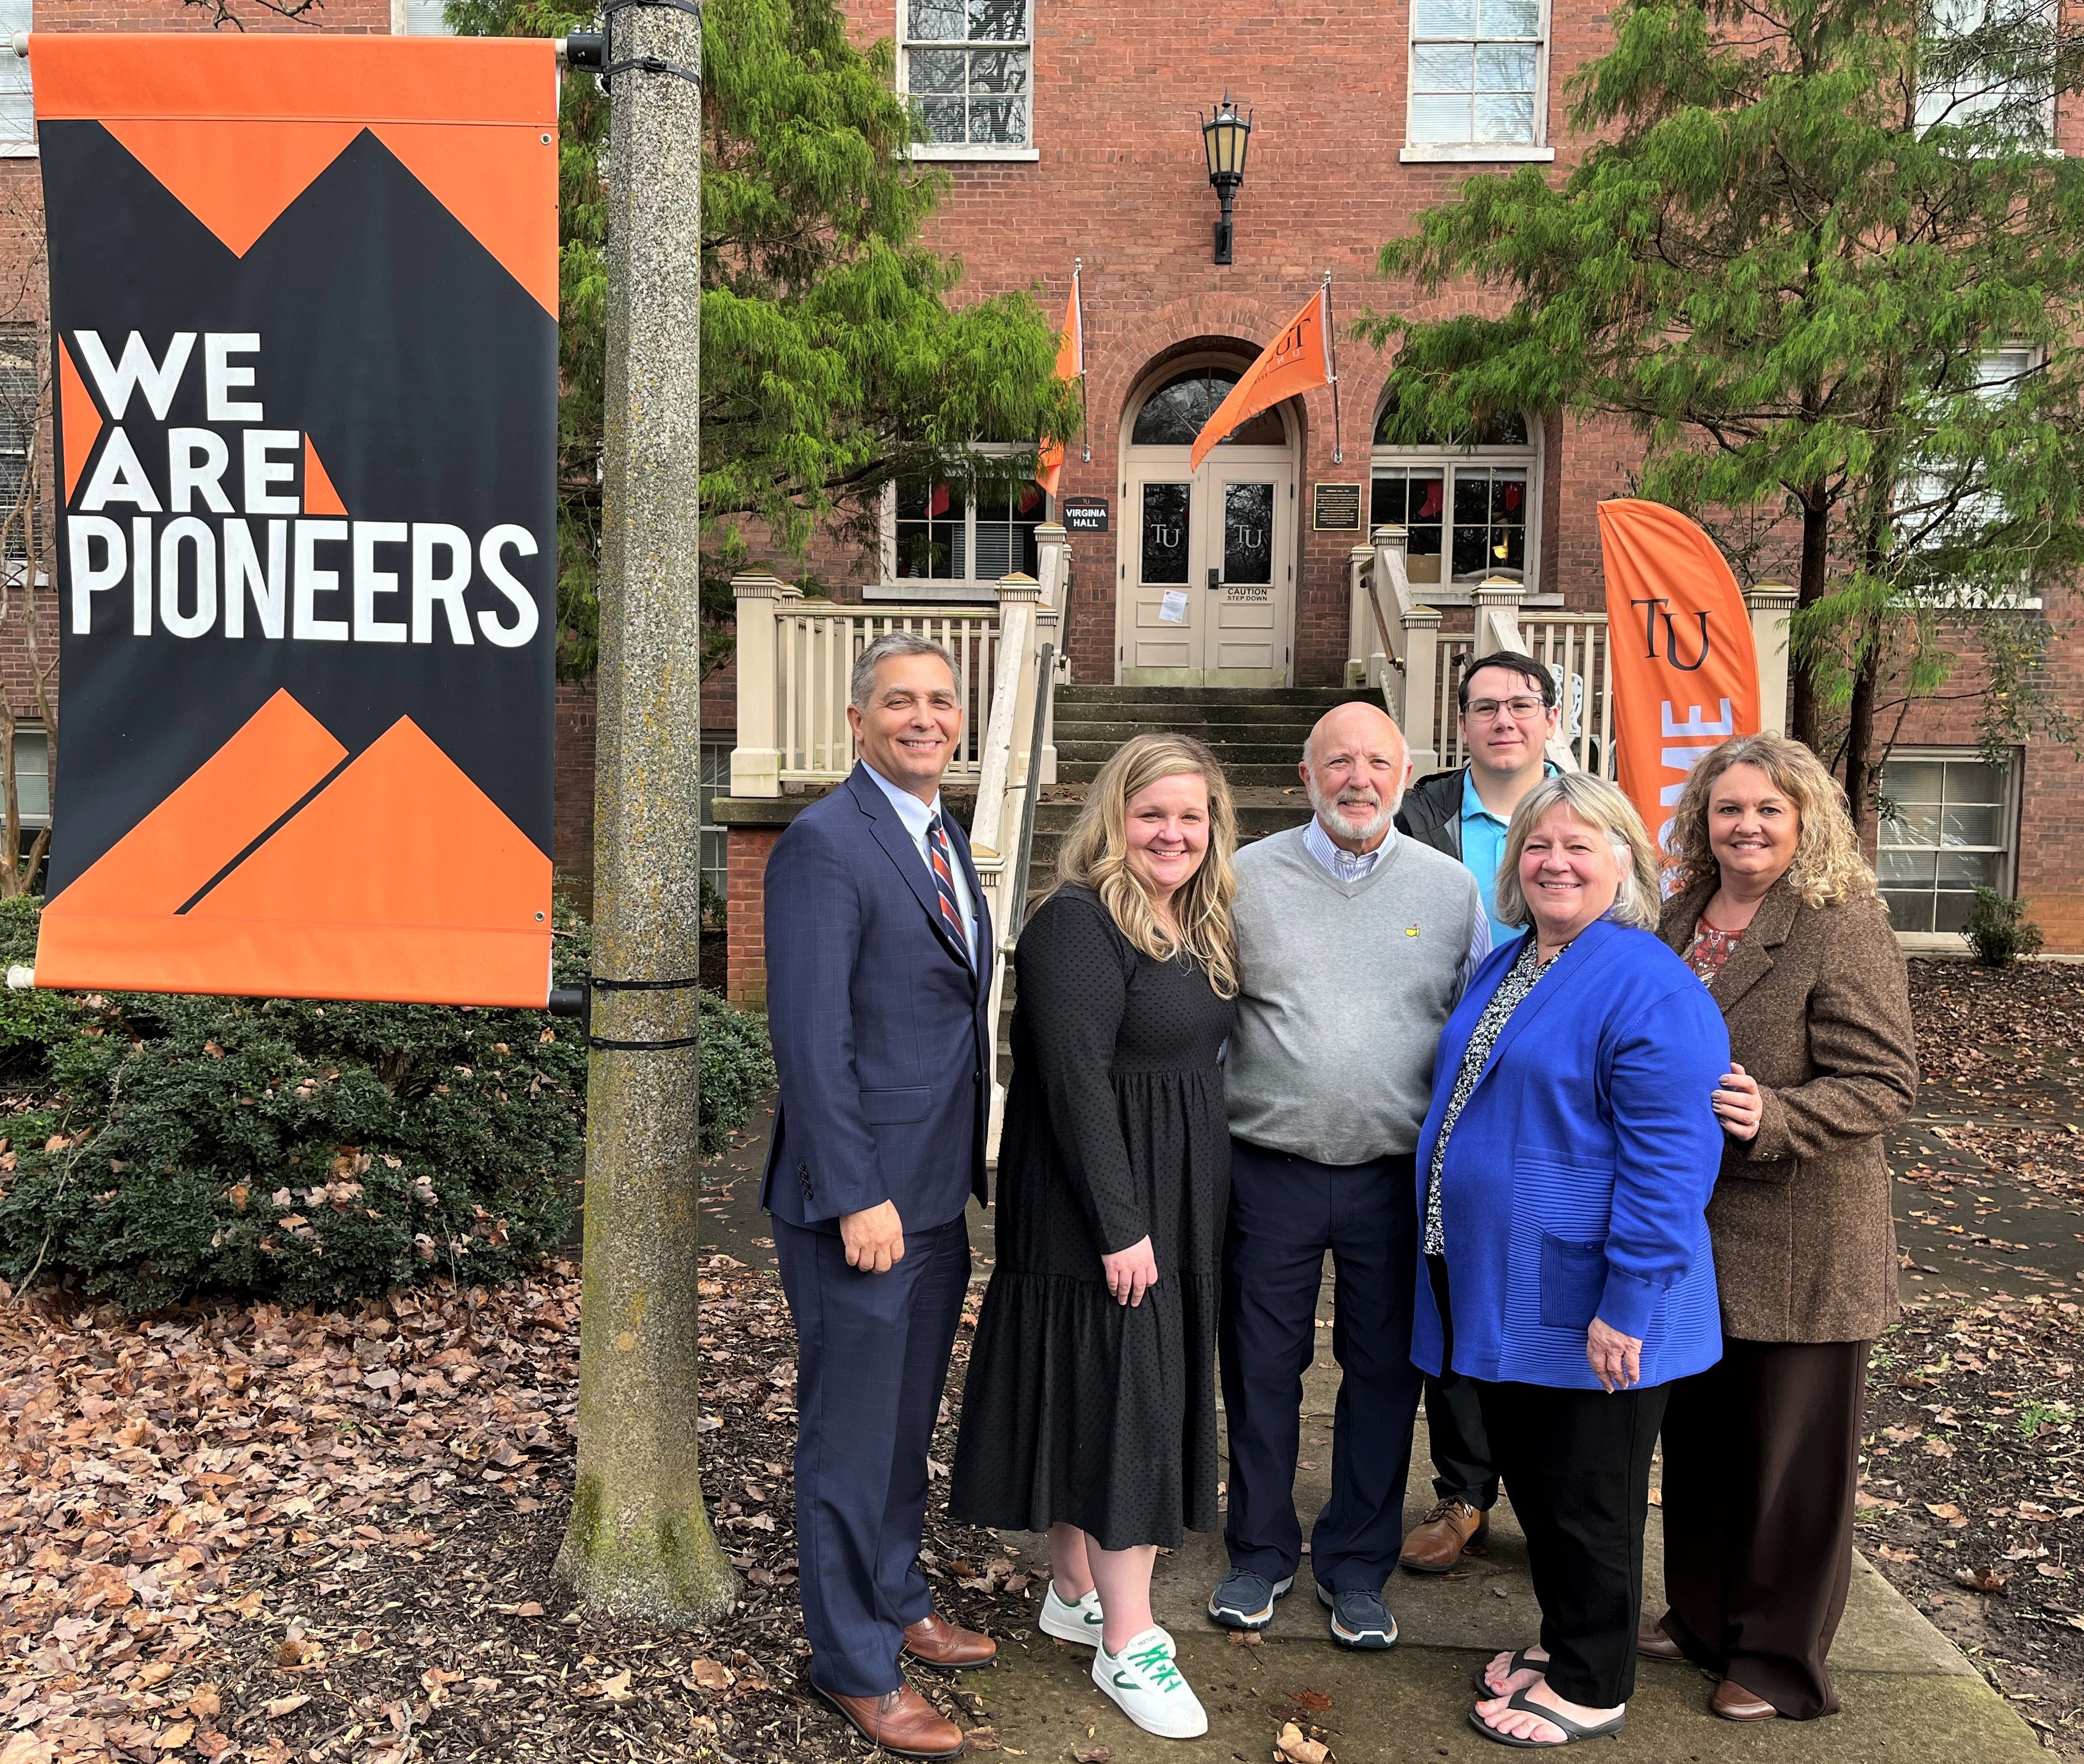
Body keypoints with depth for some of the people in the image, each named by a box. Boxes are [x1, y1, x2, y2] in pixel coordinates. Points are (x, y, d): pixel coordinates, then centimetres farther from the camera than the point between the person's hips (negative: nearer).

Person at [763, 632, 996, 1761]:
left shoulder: (945, 842, 12)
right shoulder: (824, 843, -16)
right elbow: (810, 1035, -20)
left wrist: (969, 1163, 12)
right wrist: (858, 1196, -22)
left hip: (936, 1192, 9)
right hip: (862, 1198, -9)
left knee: (907, 1419, 23)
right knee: (851, 1434, 6)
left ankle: (896, 1601, 41)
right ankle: (855, 1666, 23)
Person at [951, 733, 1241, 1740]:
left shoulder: (1203, 929, 11)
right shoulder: (1077, 924, -16)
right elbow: (1076, 1083, -21)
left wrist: (1185, 1210, 12)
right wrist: (1120, 1226, -22)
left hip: (1179, 1205, 9)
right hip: (1095, 1214, -9)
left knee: (1155, 1395, 15)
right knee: (1121, 1400, -2)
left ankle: (1076, 1591, 31)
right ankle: (1127, 1641, 12)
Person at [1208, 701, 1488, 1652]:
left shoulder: (1451, 887, 4)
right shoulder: (1247, 878, 0)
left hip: (1399, 1173, 1)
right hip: (1268, 1170, -1)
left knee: (1384, 1373, 10)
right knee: (1261, 1368, 9)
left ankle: (1356, 1565, 28)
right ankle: (1260, 1553, 29)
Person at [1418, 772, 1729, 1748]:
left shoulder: (1650, 988, -18)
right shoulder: (1502, 968, 10)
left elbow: (1667, 1162, -22)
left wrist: (1626, 1306, -23)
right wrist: (1454, 1259, 20)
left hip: (1581, 1309, -8)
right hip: (1497, 1288, 8)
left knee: (1586, 1496, 9)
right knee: (1528, 1477, 21)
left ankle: (1589, 1686, 27)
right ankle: (1560, 1638, 40)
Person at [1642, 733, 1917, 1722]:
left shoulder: (1843, 927, -12)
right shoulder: (1679, 919, 7)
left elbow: (1885, 1084, -17)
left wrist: (1773, 1117, -30)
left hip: (1800, 1244, -6)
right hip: (1689, 1230, 6)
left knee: (1790, 1452, 8)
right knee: (1697, 1435, 18)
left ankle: (1781, 1659, 25)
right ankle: (1702, 1616, 37)